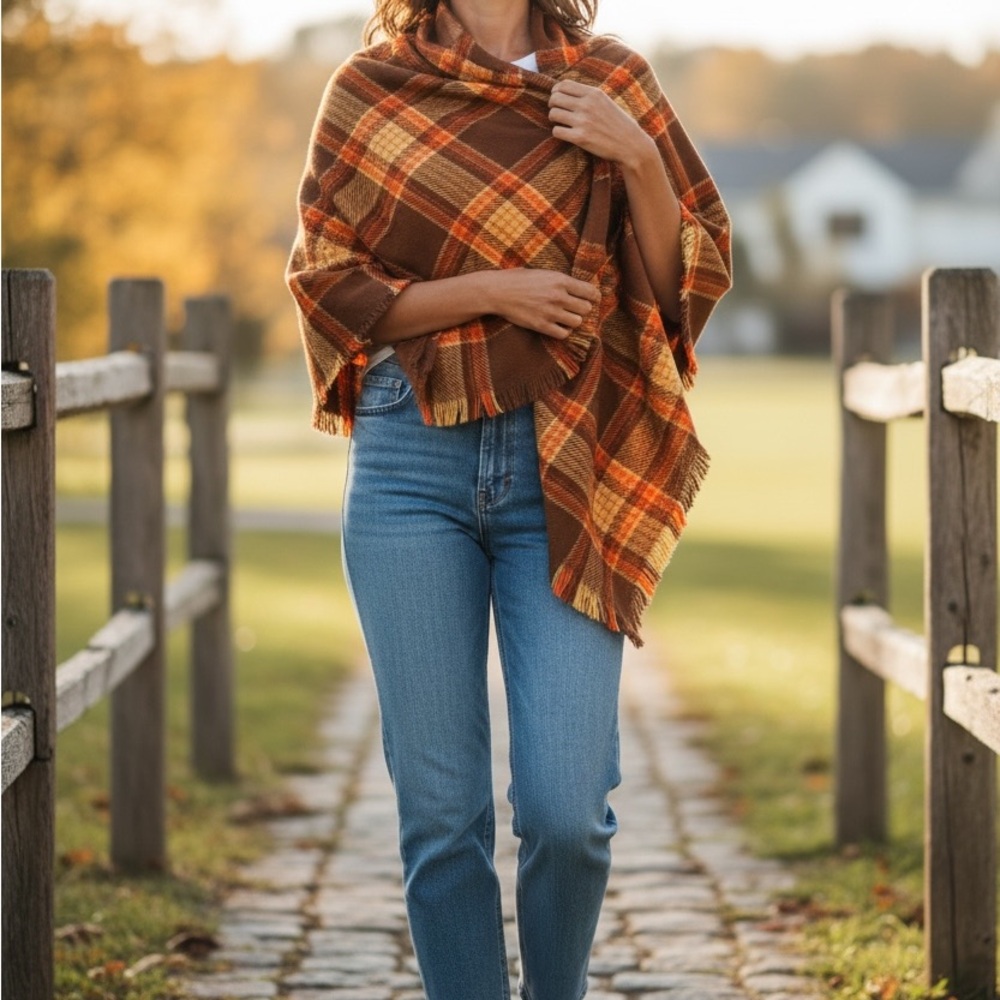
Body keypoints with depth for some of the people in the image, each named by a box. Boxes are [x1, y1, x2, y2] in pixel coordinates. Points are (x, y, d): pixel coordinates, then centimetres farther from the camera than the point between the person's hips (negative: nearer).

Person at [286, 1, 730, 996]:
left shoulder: (608, 81, 9)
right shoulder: (367, 91, 7)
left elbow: (692, 274, 9)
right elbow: (327, 282, 2)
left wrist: (637, 159, -8)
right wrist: (491, 290, -10)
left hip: (569, 466, 0)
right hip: (410, 461, 0)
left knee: (565, 807, -7)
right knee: (439, 811, 1)